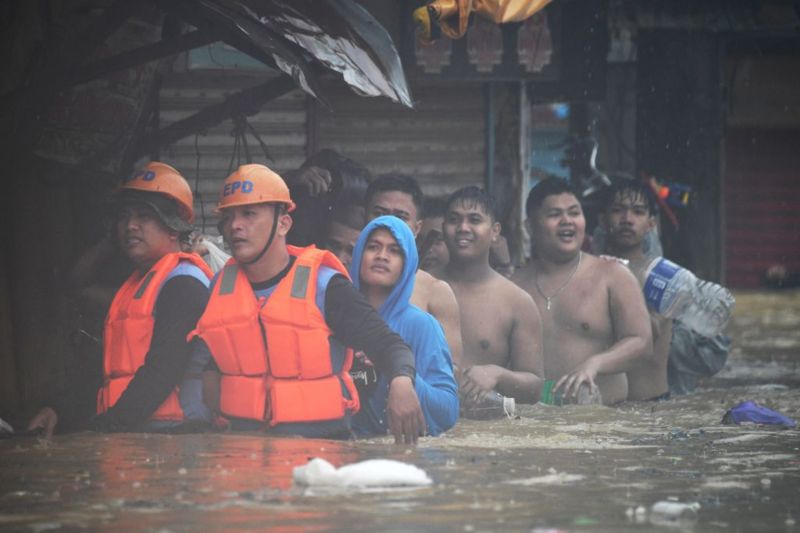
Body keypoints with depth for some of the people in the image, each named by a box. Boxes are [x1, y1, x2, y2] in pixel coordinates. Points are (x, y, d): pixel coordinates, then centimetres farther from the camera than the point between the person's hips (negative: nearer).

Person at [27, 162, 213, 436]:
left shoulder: (183, 283, -4)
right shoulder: (136, 285, 26)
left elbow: (162, 372, -15)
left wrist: (103, 428, -17)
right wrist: (60, 410, 14)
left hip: (167, 434, -8)